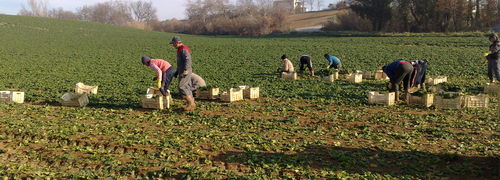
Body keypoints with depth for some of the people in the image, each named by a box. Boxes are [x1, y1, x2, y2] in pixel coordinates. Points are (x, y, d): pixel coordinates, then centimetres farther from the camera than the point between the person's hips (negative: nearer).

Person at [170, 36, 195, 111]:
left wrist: (184, 72, -29)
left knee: (181, 87, -12)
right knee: (186, 88, 9)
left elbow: (188, 60, -25)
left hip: (185, 71, -10)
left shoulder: (183, 49, -15)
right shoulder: (181, 50, 18)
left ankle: (190, 103, -9)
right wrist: (177, 71, 25)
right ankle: (191, 104, 11)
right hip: (183, 72, 10)